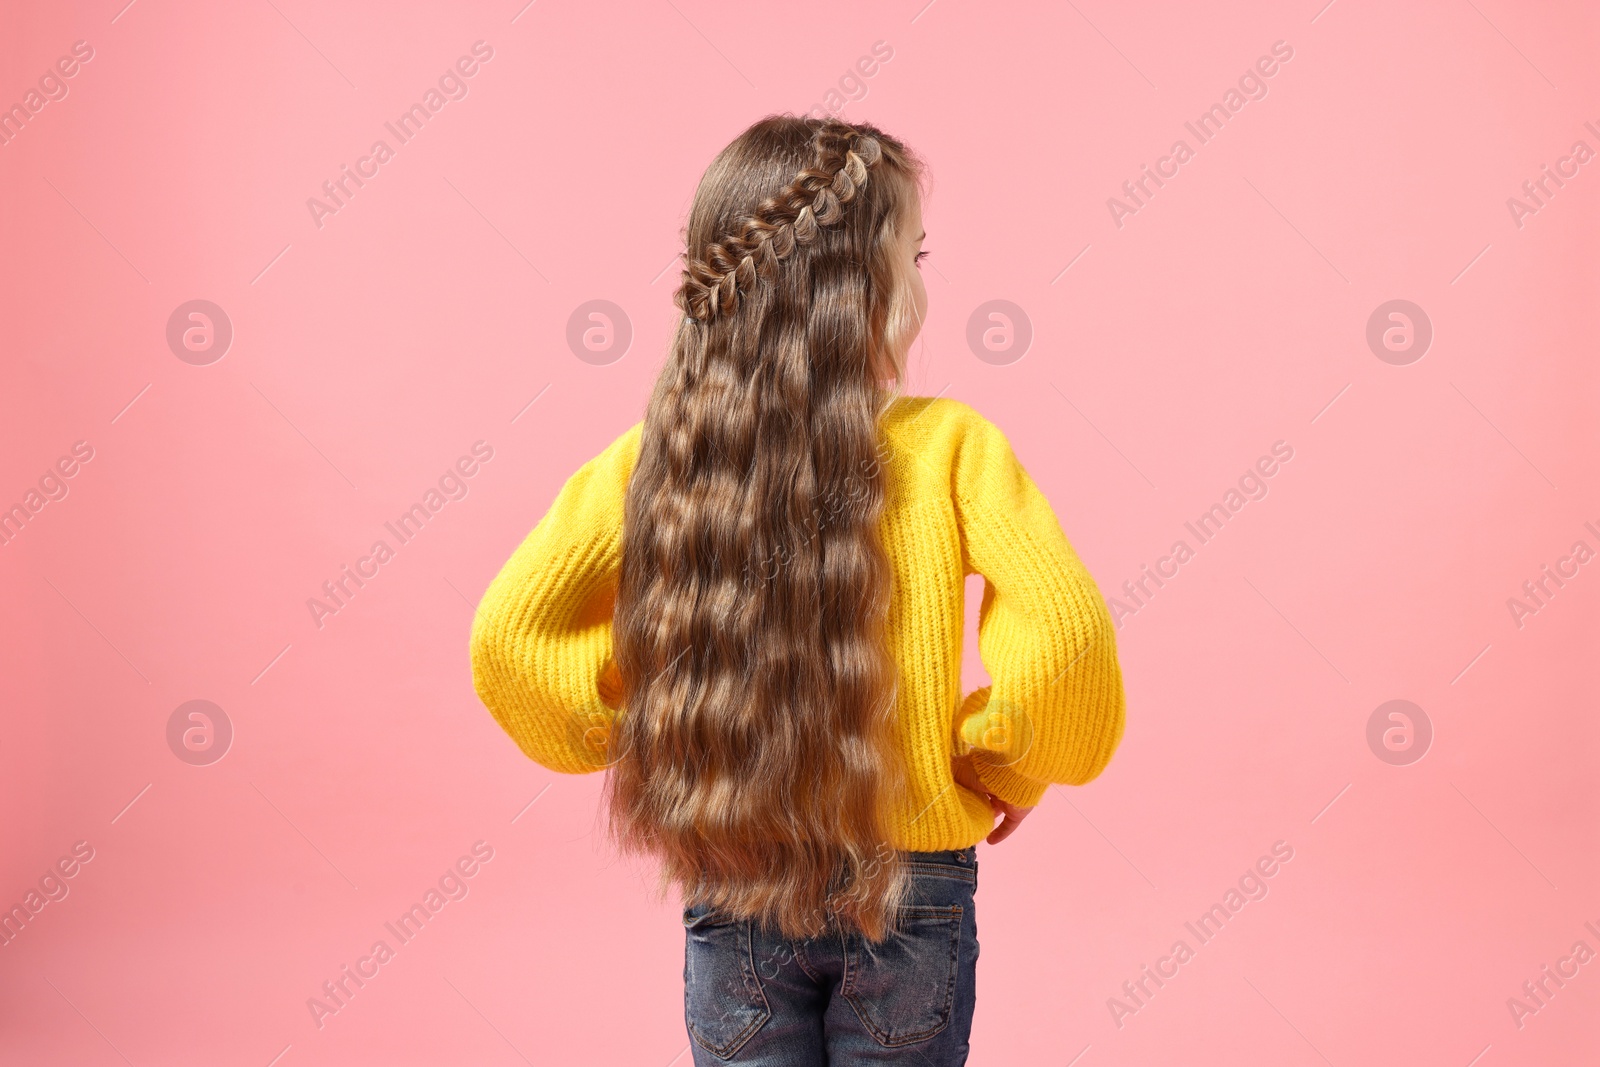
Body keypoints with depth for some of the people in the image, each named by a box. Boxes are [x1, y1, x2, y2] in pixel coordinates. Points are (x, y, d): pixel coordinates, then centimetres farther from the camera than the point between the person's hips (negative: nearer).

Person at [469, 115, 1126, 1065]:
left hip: (727, 893, 2)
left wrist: (634, 740, 3)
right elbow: (1063, 627, -24)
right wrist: (1009, 766, -6)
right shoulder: (949, 445, -14)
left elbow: (508, 634, -10)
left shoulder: (654, 457, -7)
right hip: (909, 885, -1)